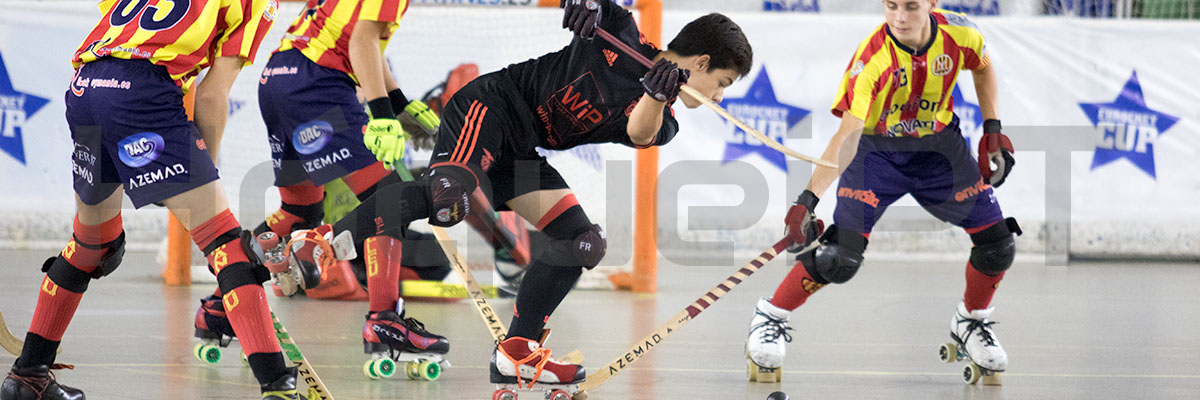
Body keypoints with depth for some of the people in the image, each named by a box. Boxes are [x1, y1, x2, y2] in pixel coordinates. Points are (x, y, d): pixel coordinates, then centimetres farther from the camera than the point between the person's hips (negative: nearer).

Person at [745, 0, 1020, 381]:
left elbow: (983, 68, 8)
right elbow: (847, 136, -37)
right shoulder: (872, 58, -31)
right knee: (841, 257, -18)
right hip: (875, 150, -4)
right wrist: (808, 199, -47)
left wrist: (993, 130, 1)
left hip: (939, 147, 4)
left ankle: (971, 322, 27)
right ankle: (770, 318, 5)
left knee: (997, 244, -1)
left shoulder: (958, 34, -19)